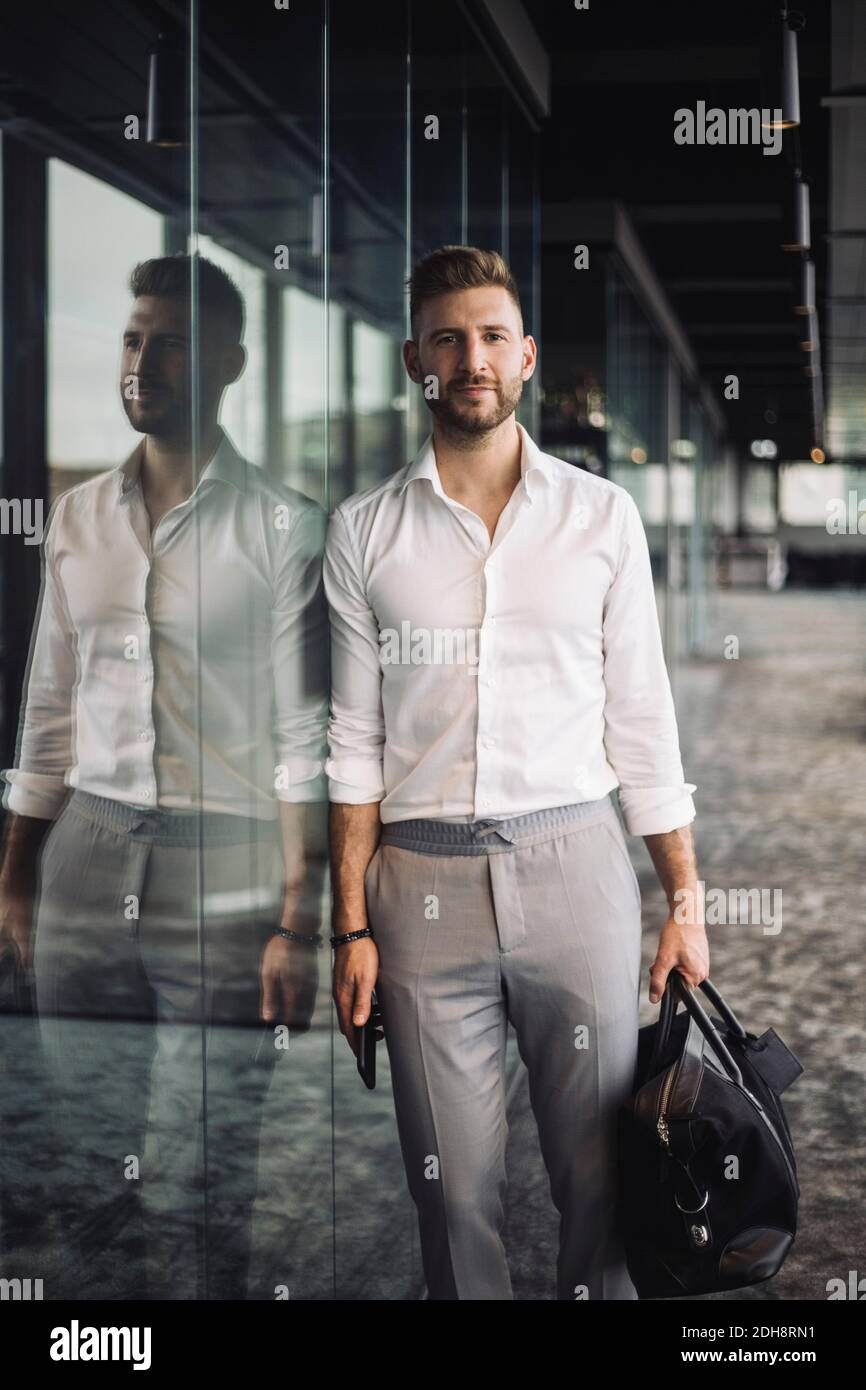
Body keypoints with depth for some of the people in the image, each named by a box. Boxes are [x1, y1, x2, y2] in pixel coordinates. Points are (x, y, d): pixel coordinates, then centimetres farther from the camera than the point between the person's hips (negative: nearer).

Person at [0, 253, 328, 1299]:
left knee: (199, 1195, 0)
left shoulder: (282, 528, -4)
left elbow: (305, 734, -7)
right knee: (90, 1174, 11)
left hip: (222, 870, -4)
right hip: (87, 860, 5)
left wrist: (298, 922, -12)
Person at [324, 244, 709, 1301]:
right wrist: (352, 929, 1)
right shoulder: (365, 530, 5)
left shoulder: (602, 514, 5)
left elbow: (643, 720, 6)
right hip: (424, 880, 0)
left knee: (599, 1171, 6)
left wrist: (685, 900, 2)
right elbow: (356, 741, 5)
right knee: (452, 1184, 7)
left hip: (575, 864, 0)